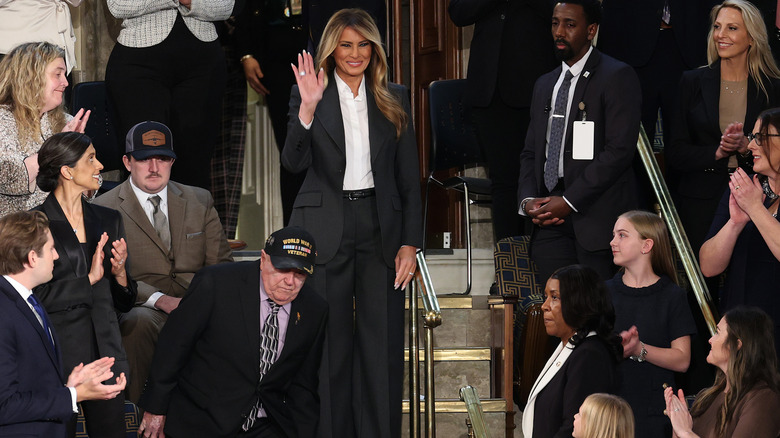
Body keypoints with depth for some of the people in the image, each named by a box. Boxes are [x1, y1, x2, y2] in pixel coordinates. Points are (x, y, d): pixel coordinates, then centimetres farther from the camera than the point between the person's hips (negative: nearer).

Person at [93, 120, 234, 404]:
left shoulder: (200, 201, 19)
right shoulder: (105, 209, 6)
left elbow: (221, 263, 16)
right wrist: (161, 300, -19)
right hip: (143, 307, -3)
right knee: (139, 321, -39)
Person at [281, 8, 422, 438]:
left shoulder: (394, 100, 8)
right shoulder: (309, 94, 2)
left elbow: (409, 177, 8)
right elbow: (294, 161, -11)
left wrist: (409, 243, 1)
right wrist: (308, 108, -25)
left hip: (379, 227, 2)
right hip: (325, 232, -2)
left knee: (382, 345, 3)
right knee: (329, 345, 2)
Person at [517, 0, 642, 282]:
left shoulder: (617, 77, -3)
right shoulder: (545, 85, 21)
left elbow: (620, 150, -12)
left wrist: (569, 201, -14)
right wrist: (528, 200, 2)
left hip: (597, 214, -6)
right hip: (550, 219, 6)